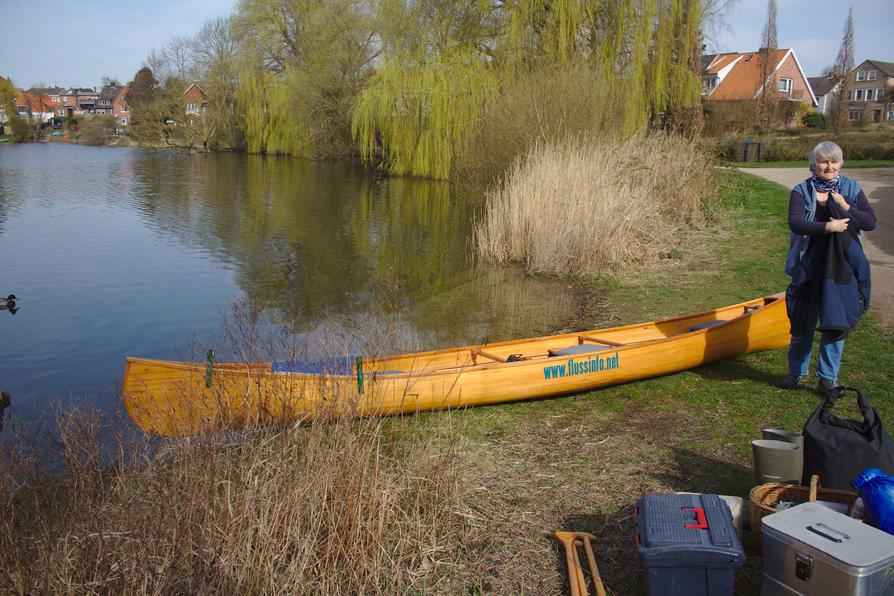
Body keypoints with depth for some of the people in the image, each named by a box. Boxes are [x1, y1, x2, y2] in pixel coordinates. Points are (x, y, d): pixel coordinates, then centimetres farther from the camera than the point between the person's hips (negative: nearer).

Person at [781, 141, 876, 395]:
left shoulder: (851, 189, 5)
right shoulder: (801, 191, -2)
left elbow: (871, 221, -3)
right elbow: (795, 222, -18)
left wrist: (846, 208, -17)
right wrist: (827, 227, -28)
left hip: (842, 268, 1)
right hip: (808, 267, -1)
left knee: (835, 322, 3)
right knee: (802, 322, 8)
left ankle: (828, 377, 16)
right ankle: (797, 372, 24)